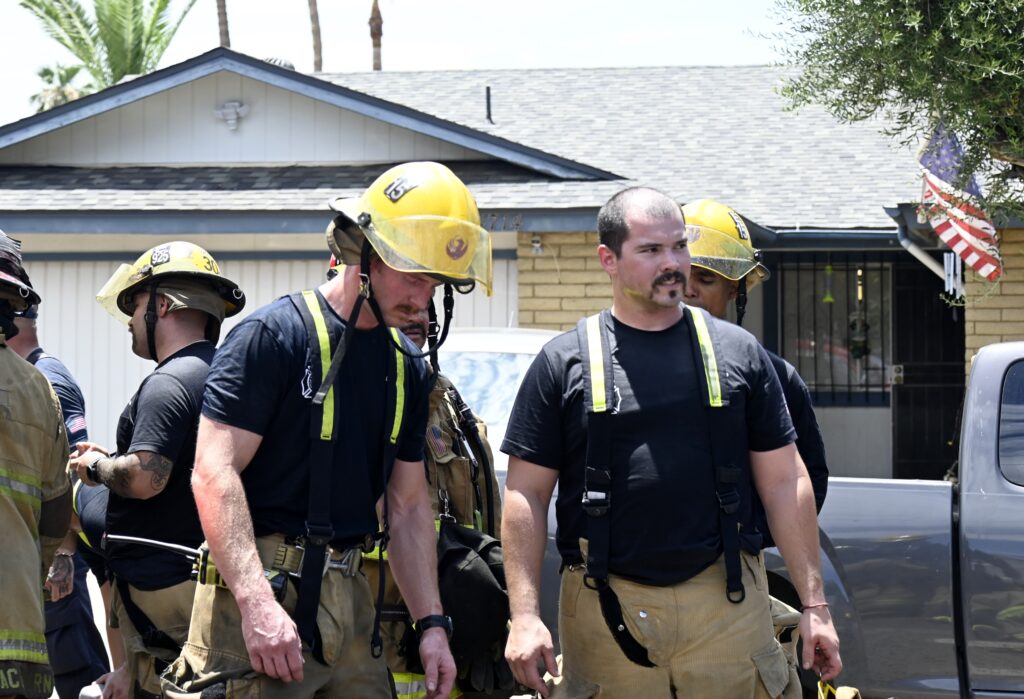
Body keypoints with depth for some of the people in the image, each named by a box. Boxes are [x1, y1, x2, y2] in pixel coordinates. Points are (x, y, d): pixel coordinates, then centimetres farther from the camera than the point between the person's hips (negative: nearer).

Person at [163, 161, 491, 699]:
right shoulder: (274, 335, -8)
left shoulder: (407, 367, 15)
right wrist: (256, 603, -24)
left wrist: (431, 623, 13)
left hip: (348, 597, 7)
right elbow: (214, 474, -15)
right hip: (261, 592, -7)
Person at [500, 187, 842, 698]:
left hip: (726, 601, 1)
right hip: (606, 610, -1)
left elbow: (784, 483, 10)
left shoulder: (738, 353, 10)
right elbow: (526, 494, 3)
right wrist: (525, 615, -6)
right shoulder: (564, 363, 5)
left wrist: (814, 604, 5)